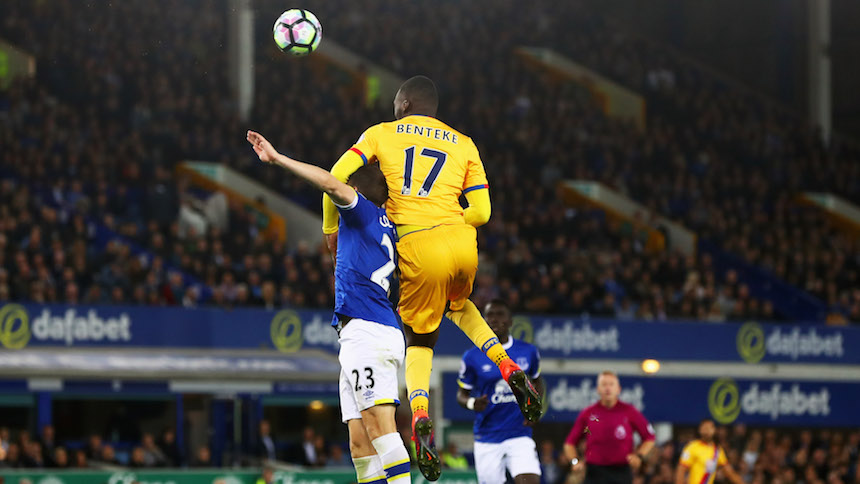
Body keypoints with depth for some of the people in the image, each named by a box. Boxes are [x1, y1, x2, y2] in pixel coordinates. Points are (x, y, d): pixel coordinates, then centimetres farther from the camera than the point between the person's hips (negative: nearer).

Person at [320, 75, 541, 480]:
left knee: (419, 339, 15)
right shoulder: (463, 145, 19)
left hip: (417, 249, -2)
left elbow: (336, 177, 3)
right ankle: (509, 369, 12)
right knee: (459, 307, 35)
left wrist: (331, 228, 16)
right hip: (461, 241, 2)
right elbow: (481, 211, 11)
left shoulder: (381, 134, 13)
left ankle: (420, 415, -13)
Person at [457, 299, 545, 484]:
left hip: (520, 436, 0)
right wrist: (472, 403, -16)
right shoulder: (472, 357, -1)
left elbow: (538, 382, 21)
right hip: (487, 439, 0)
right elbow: (462, 394, 8)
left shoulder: (528, 352, 4)